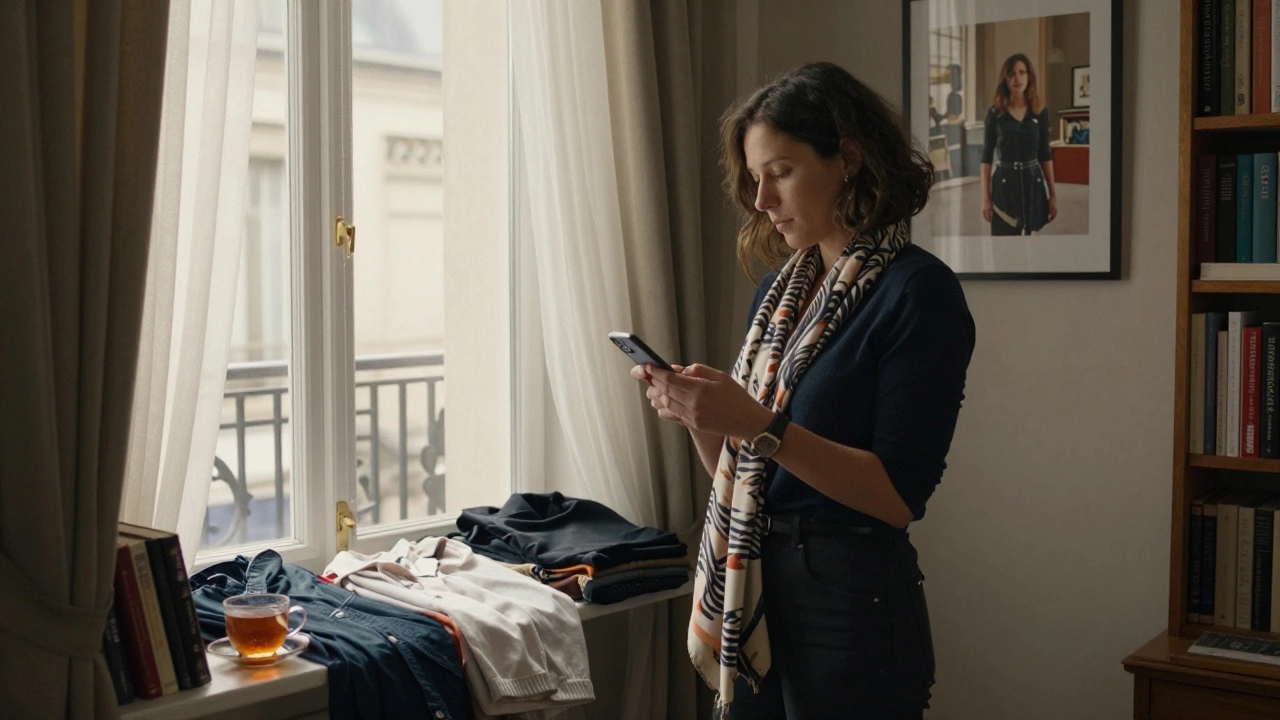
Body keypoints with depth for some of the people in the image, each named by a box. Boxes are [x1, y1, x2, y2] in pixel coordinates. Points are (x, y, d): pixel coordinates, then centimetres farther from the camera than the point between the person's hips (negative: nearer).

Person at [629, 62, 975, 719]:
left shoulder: (918, 292, -12)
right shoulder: (780, 289, 10)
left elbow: (899, 495, -18)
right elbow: (737, 472, 12)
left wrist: (762, 427, -25)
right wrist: (695, 414, -6)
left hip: (851, 597, -6)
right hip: (748, 593, 7)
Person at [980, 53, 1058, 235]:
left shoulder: (1040, 112, 5)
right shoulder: (995, 113, -2)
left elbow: (1045, 155, 8)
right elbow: (987, 157, -1)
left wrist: (1053, 193, 5)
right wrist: (986, 196, -6)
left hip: (1033, 184, 2)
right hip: (1005, 185, -2)